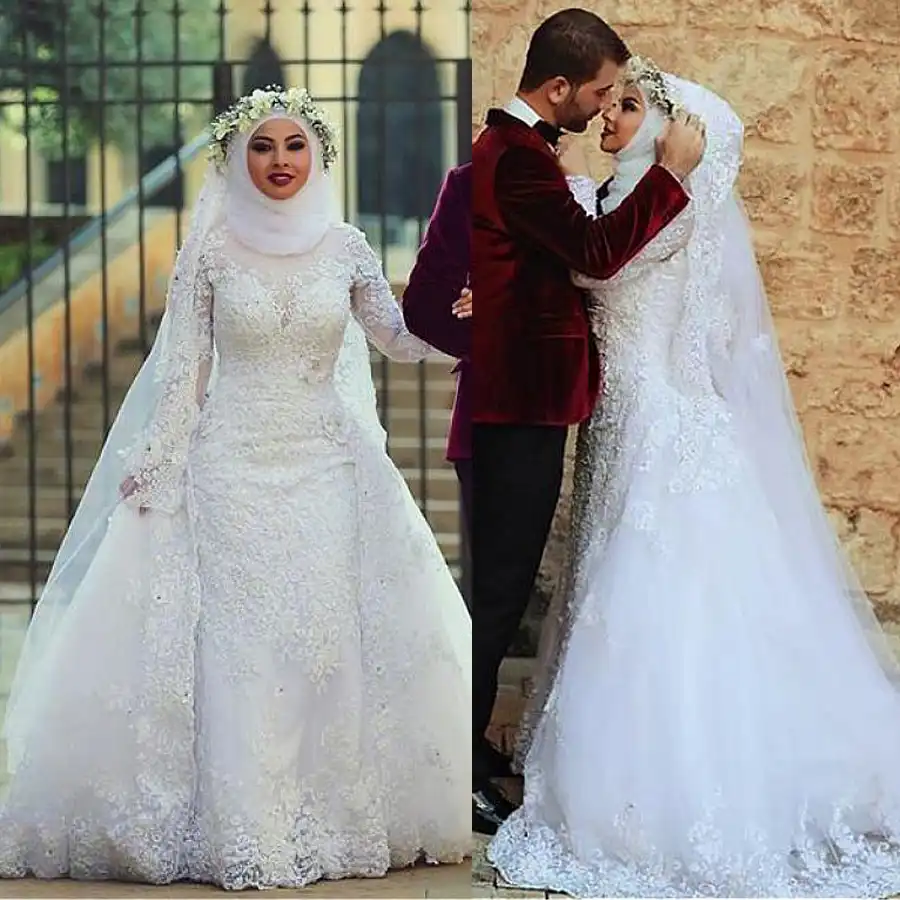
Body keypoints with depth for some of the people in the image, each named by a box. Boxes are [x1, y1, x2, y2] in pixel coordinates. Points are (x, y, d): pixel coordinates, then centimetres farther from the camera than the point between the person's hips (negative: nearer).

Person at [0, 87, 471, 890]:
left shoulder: (345, 249, 4)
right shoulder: (210, 252, -1)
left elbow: (401, 342, 8)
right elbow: (183, 367, 1)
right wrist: (154, 465, -3)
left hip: (327, 464, 2)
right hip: (231, 466, -2)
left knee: (332, 643, 0)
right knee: (233, 643, -4)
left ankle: (332, 814, 10)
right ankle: (236, 830, 1)